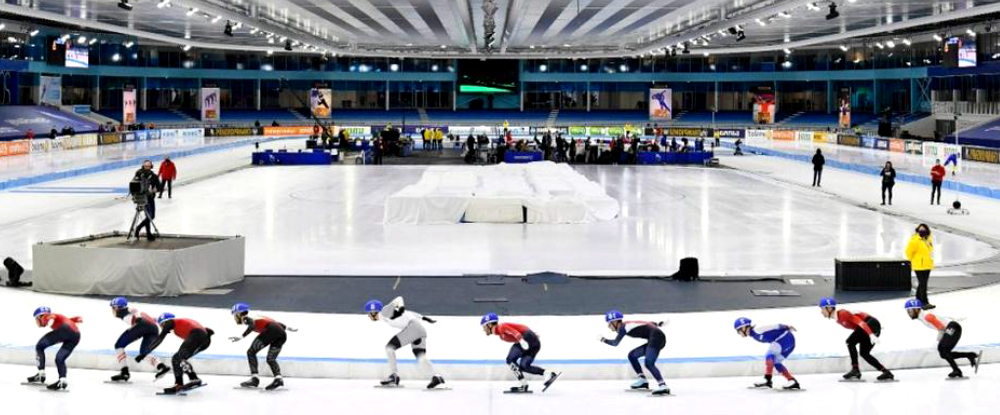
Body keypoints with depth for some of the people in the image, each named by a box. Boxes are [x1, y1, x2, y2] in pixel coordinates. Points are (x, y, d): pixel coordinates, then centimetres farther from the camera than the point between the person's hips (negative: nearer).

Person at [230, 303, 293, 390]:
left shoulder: (246, 318, 10)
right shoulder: (255, 317, 32)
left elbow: (252, 325, -13)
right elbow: (273, 322, 32)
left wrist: (242, 337, -23)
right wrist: (286, 327, 39)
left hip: (271, 331, -8)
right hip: (282, 334, 8)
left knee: (251, 352, 2)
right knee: (270, 359, 16)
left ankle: (254, 378, -7)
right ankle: (278, 378, -7)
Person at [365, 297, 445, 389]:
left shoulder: (385, 312, -2)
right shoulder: (387, 313, 23)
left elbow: (398, 299, -10)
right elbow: (407, 313, 24)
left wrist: (401, 306, -24)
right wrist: (423, 318, 23)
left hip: (412, 327, -10)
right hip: (421, 330, 10)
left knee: (389, 347, -4)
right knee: (421, 358, -2)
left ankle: (394, 375, -2)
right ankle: (436, 376, -20)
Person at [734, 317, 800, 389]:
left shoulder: (756, 330, -14)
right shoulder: (754, 334, 14)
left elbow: (772, 327, -18)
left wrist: (787, 327, -23)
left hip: (785, 337, -10)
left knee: (769, 355, -17)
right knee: (775, 362, 13)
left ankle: (767, 380, -25)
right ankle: (793, 382, 10)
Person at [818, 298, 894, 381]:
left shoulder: (842, 314, -18)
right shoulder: (838, 319, 10)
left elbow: (860, 322, -25)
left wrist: (871, 334, -35)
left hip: (871, 324, -10)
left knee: (850, 342, -15)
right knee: (864, 353, 9)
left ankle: (855, 369, -15)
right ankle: (886, 372, 11)